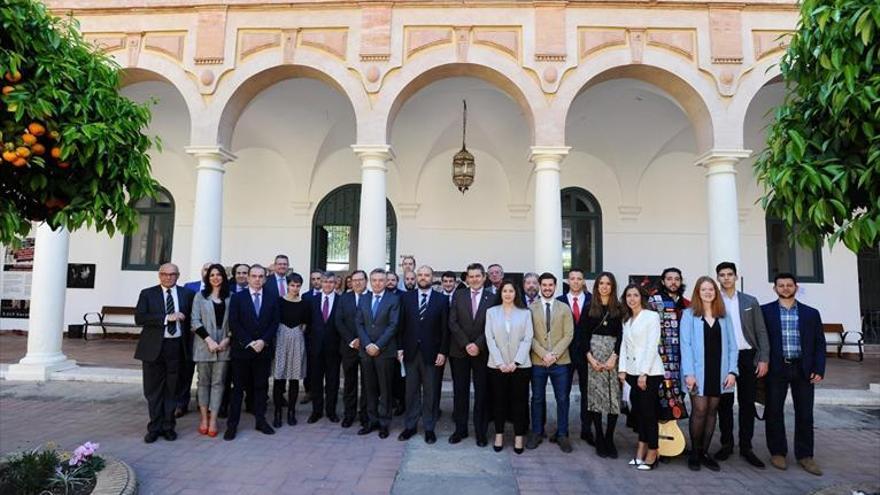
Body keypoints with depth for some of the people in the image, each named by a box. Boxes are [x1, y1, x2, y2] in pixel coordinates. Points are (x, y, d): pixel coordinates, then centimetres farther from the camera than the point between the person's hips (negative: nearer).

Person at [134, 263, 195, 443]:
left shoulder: (187, 294, 6)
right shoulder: (148, 294, 2)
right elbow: (139, 318, -9)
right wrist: (167, 318, -18)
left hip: (176, 347, 1)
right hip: (153, 347, -1)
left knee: (172, 389, 8)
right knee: (153, 390, 8)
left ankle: (168, 426, 20)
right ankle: (155, 427, 21)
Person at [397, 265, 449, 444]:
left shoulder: (441, 300, 0)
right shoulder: (406, 297, 5)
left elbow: (445, 328, -1)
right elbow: (401, 324, 5)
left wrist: (443, 352, -6)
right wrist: (400, 347, 0)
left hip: (431, 352, -1)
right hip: (410, 351, 1)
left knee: (430, 392, 7)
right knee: (411, 391, 10)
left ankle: (429, 428, 18)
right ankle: (410, 425, 22)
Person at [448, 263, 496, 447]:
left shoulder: (492, 298, 0)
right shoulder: (458, 295, 4)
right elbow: (453, 323, -2)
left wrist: (478, 345, -14)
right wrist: (466, 344, -11)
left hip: (482, 352, -1)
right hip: (459, 351, 1)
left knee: (481, 392, 5)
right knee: (460, 391, 8)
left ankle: (481, 431, 16)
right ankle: (460, 429, 19)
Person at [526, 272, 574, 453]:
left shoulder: (564, 308, 4)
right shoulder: (531, 308, 1)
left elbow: (568, 334, -1)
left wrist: (554, 354, -12)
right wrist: (543, 354, -13)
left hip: (561, 361, 1)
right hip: (537, 361, -1)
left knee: (562, 399, 6)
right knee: (537, 398, 9)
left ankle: (562, 435, 19)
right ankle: (536, 433, 22)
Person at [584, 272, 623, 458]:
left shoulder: (619, 308, 4)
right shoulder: (590, 308, 6)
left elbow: (621, 335, 0)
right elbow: (584, 334, 4)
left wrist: (614, 357, -10)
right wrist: (590, 357, -7)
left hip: (614, 354, 0)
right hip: (594, 353, 0)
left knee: (614, 397, -2)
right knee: (596, 395, 0)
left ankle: (609, 439, 9)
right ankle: (599, 439, 9)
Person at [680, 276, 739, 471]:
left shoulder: (724, 316, 9)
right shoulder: (689, 314, -1)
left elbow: (732, 345, 7)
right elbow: (686, 345, -6)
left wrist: (732, 371, -3)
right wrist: (688, 373, -13)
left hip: (719, 371, 3)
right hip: (699, 371, -3)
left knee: (711, 411, 8)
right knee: (700, 411, -5)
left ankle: (705, 452, 19)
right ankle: (694, 453, 11)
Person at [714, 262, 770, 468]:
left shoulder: (750, 301, 8)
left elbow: (761, 332, 6)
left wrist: (763, 359, -2)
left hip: (747, 357, 2)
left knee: (747, 403, 5)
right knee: (724, 403, 6)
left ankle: (746, 447, 15)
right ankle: (726, 444, 18)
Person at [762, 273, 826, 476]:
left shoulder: (811, 313, 8)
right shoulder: (765, 311, 2)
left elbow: (819, 343, 7)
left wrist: (819, 370, -1)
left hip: (803, 369, 2)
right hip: (776, 369, -1)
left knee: (805, 413, 6)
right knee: (774, 412, 5)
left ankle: (805, 455, 19)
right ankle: (777, 452, 18)